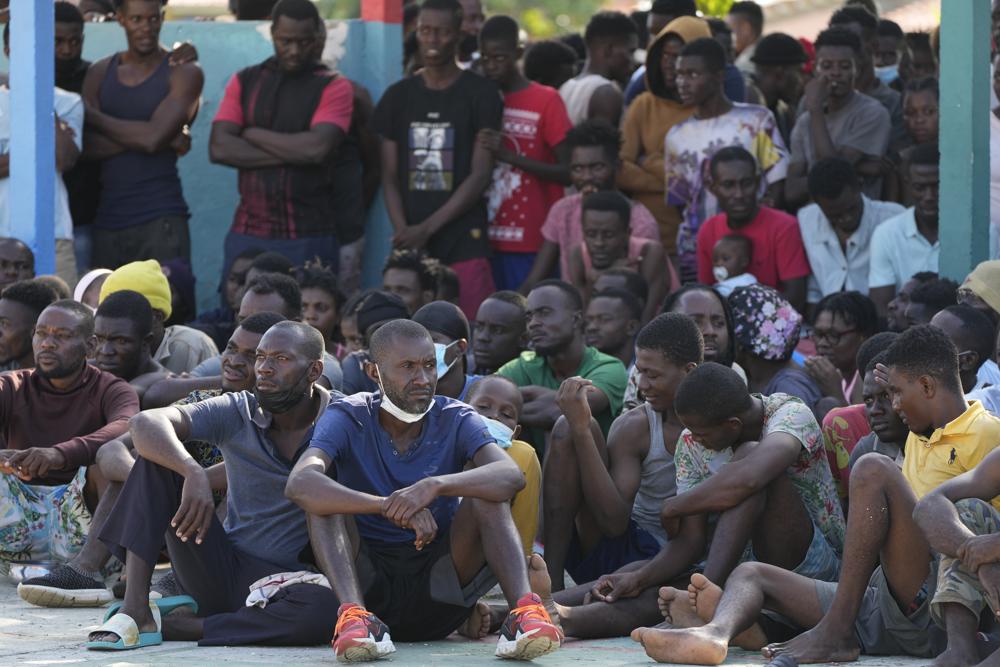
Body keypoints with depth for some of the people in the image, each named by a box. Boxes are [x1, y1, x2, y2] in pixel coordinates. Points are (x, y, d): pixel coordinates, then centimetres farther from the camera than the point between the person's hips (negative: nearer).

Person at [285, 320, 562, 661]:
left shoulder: (456, 420, -2)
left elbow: (511, 476, -23)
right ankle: (355, 615, -44)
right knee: (324, 498, -22)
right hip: (366, 580, 0)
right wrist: (392, 507, -40)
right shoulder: (347, 418, -5)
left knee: (486, 495, -20)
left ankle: (523, 610, -41)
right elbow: (300, 483, -27)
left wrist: (436, 486, -41)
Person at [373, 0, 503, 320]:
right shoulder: (398, 96, 12)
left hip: (464, 242, -3)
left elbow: (479, 175, -5)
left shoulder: (480, 94, 0)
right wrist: (403, 233, -6)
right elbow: (390, 177, 11)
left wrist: (427, 228, -11)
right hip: (411, 242, 3)